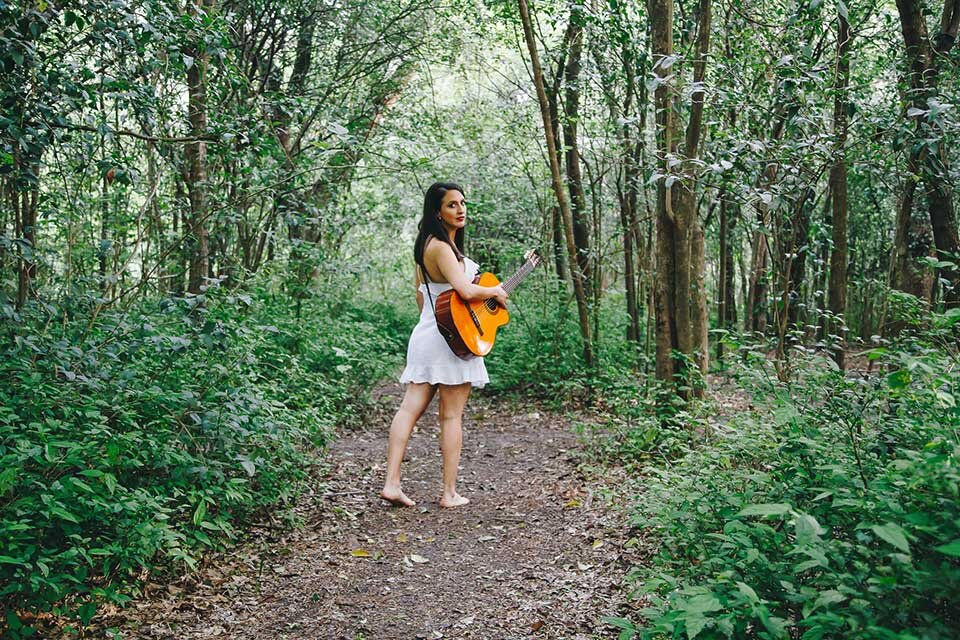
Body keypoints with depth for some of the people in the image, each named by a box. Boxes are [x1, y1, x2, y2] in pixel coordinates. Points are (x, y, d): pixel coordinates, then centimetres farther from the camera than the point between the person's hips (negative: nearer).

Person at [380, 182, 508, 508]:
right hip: (452, 339, -8)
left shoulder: (427, 245, 15)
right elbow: (465, 290, -26)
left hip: (425, 335, 9)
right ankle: (450, 493, 6)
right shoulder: (442, 247, -15)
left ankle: (391, 484, 1)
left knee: (410, 408, 2)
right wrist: (495, 291, -8)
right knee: (452, 416, -1)